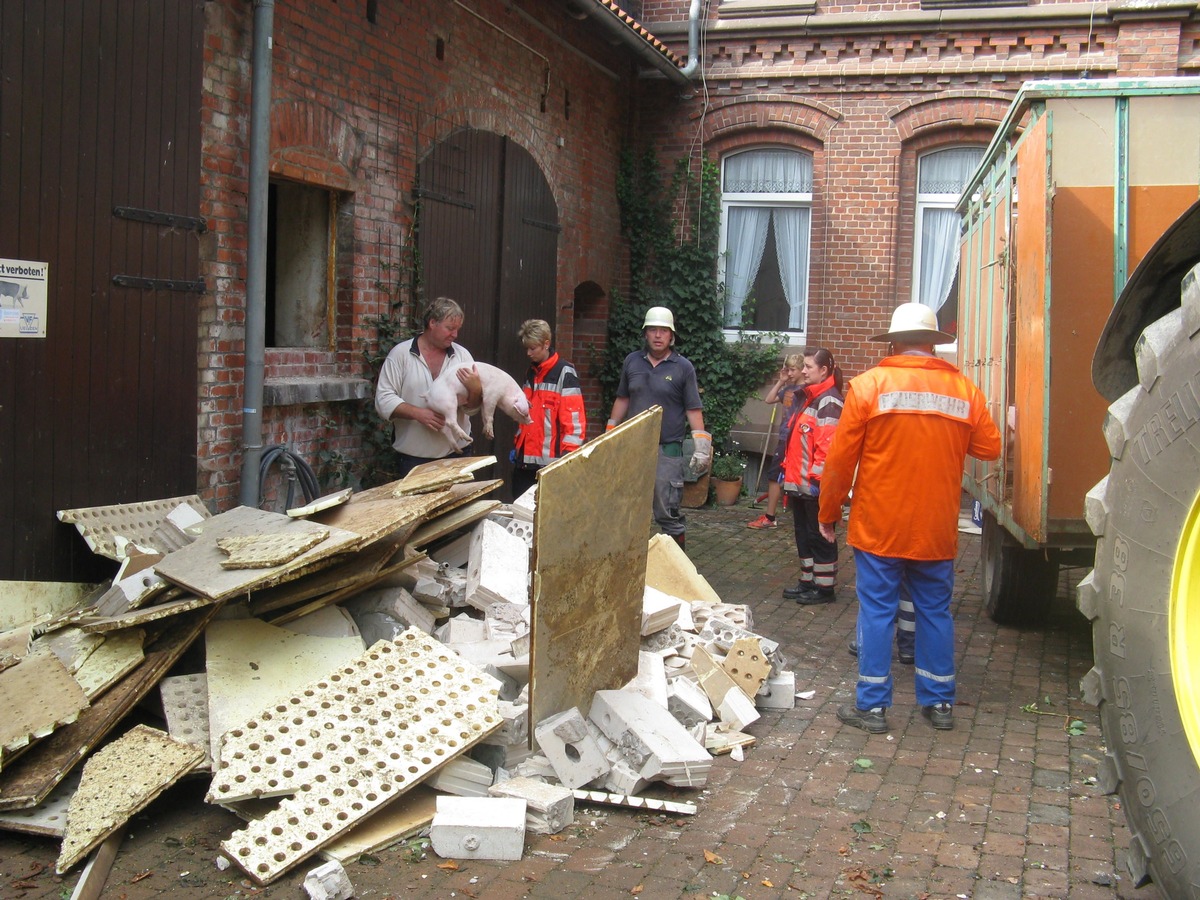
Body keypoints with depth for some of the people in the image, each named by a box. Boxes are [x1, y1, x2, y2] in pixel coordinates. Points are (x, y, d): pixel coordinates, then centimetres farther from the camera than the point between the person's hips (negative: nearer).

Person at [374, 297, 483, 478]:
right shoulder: (401, 354, -2)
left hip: (456, 454, 2)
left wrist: (475, 389, -18)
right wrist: (417, 413, -20)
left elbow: (471, 406, 3)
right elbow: (384, 400, -7)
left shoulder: (462, 355, 5)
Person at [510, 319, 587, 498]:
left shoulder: (564, 373, -9)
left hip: (551, 461, -8)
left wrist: (568, 455, -19)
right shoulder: (531, 373, 16)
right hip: (526, 459, 8)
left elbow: (574, 419, -14)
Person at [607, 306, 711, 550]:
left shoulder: (683, 368, -1)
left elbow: (694, 410, -1)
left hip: (667, 450, -4)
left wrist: (701, 445, -9)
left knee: (668, 512, -4)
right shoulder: (632, 361, 8)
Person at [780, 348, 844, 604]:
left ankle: (825, 587, 8)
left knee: (819, 534, -1)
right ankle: (808, 581, 25)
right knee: (803, 532, 15)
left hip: (815, 484, -10)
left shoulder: (829, 401, -15)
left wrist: (817, 477, -23)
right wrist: (788, 469, 21)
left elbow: (828, 444, -22)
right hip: (799, 482, 10)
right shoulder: (808, 398, 16)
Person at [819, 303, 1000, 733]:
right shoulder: (965, 390, -1)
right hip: (938, 529, 2)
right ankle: (939, 702, 23)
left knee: (876, 611, 5)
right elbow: (989, 448, 6)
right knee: (935, 611, 13)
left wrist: (828, 513, 5)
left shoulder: (868, 384, -6)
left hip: (878, 526, -2)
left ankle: (872, 705, 10)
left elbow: (841, 458, -5)